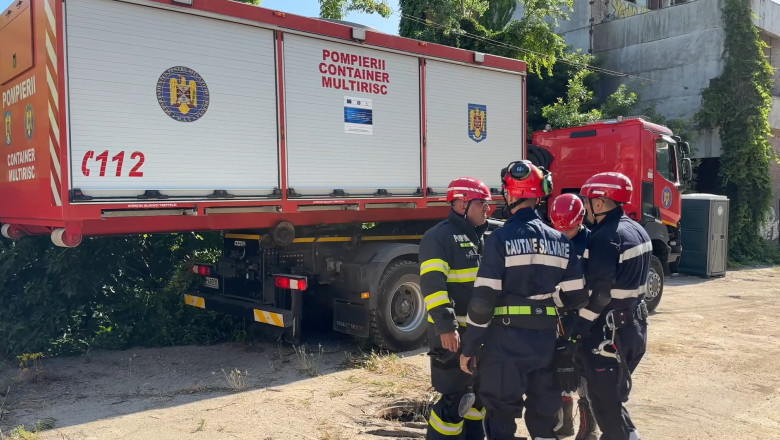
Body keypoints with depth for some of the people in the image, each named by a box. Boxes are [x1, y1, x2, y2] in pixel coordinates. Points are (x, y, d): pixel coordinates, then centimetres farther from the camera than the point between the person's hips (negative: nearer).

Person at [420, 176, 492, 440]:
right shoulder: (440, 236, -11)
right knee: (455, 397, -6)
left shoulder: (482, 237, 16)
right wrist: (446, 327, -26)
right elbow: (433, 285, -21)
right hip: (453, 332, -9)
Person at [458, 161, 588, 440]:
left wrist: (469, 348, -7)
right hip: (546, 340, 5)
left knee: (501, 416, 6)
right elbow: (575, 295, 5)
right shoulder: (560, 241, 4)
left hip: (506, 339, -5)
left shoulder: (501, 238, -12)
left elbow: (483, 300, -14)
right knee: (544, 414, 18)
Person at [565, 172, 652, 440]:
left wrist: (576, 328, -16)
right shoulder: (636, 230, 10)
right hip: (634, 326, 10)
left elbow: (599, 292, -23)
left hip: (608, 332, -10)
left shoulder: (606, 237, -20)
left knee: (604, 401, 0)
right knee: (613, 395, 21)